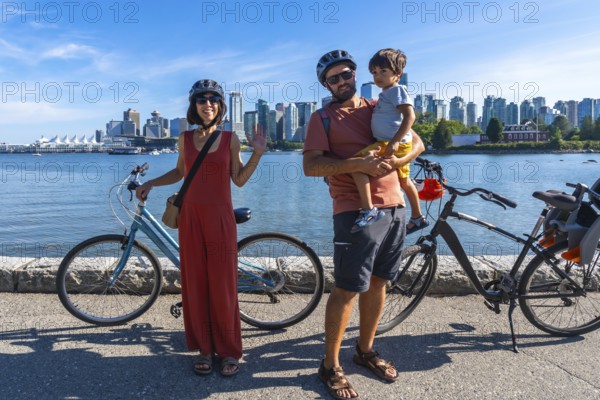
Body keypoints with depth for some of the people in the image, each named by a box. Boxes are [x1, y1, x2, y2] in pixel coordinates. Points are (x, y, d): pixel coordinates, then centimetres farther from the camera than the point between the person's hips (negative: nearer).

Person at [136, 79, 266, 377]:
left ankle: (229, 351, 15)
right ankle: (205, 349, 20)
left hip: (220, 219, -2)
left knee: (223, 285, 0)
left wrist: (257, 154, -5)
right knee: (195, 284, 5)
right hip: (190, 218, 2)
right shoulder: (185, 139, 6)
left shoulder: (230, 139, 2)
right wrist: (150, 183, 13)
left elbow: (239, 180, 4)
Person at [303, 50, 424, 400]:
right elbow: (311, 165, -11)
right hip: (356, 211, -5)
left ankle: (366, 350, 32)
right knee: (348, 289, -3)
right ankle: (331, 366, 13)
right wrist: (356, 164, -22)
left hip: (394, 206, 6)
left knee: (378, 282, 14)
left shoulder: (378, 109, 15)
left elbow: (417, 142, 14)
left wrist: (397, 160, -7)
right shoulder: (323, 118, 1)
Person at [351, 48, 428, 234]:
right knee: (404, 180, 25)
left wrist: (395, 141, -31)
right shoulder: (387, 93, 19)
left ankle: (368, 210, -28)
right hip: (400, 146, 11)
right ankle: (417, 217, 41)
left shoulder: (396, 90, -10)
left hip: (393, 144, -11)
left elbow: (410, 115, -22)